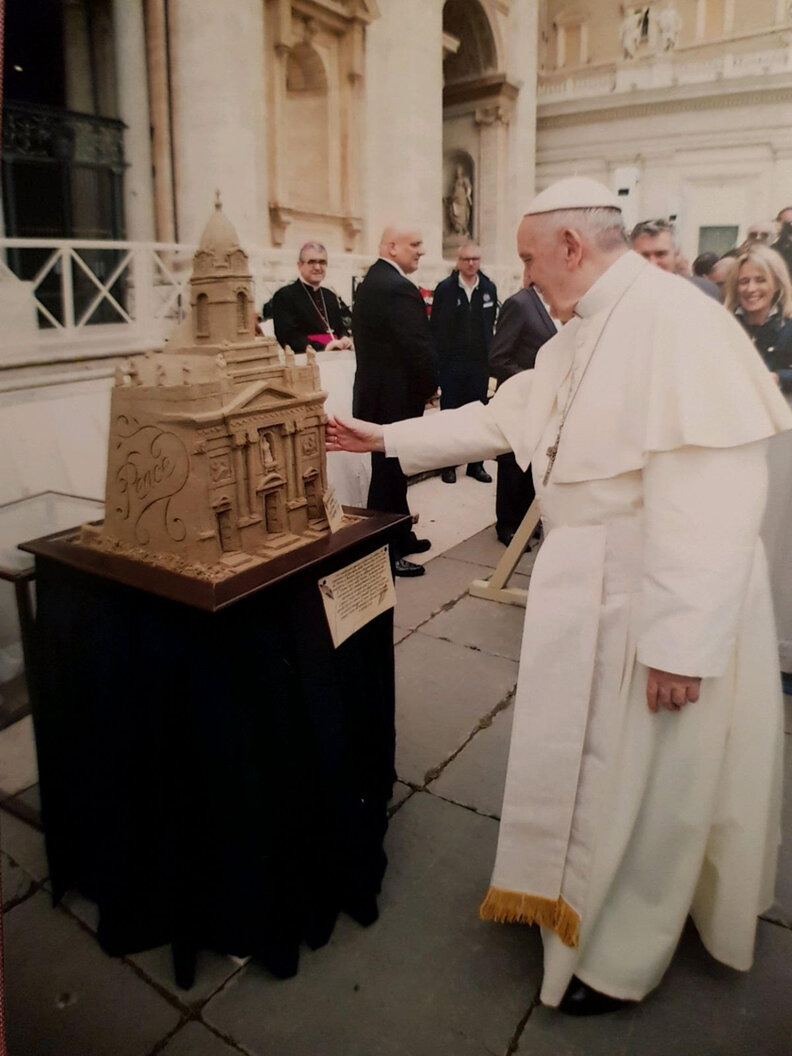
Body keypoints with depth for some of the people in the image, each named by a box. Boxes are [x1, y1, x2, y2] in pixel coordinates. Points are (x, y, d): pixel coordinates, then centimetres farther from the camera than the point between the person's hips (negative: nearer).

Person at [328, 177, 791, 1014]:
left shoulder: (674, 321, -22)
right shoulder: (579, 335, 10)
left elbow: (705, 496, -27)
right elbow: (498, 418, 17)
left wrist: (681, 639, -26)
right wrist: (386, 438, 16)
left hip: (653, 598, -9)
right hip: (587, 588, 9)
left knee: (640, 779, 10)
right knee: (587, 759, 24)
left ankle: (621, 956, 36)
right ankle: (582, 900, 50)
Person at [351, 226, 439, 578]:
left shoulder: (371, 280, 13)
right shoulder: (399, 288, -19)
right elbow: (419, 347, -22)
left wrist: (422, 384, 13)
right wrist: (429, 386, -5)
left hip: (377, 389, 10)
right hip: (395, 395, -10)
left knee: (391, 470, 18)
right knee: (390, 472, -2)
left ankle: (401, 537, 31)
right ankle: (384, 552, 8)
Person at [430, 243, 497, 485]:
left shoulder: (489, 288, 4)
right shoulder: (445, 288, -4)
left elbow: (490, 324, 8)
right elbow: (435, 326, -4)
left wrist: (489, 354, 4)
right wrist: (436, 360, -7)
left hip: (479, 362, 2)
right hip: (451, 362, -2)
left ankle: (476, 464, 18)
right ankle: (448, 464, 16)